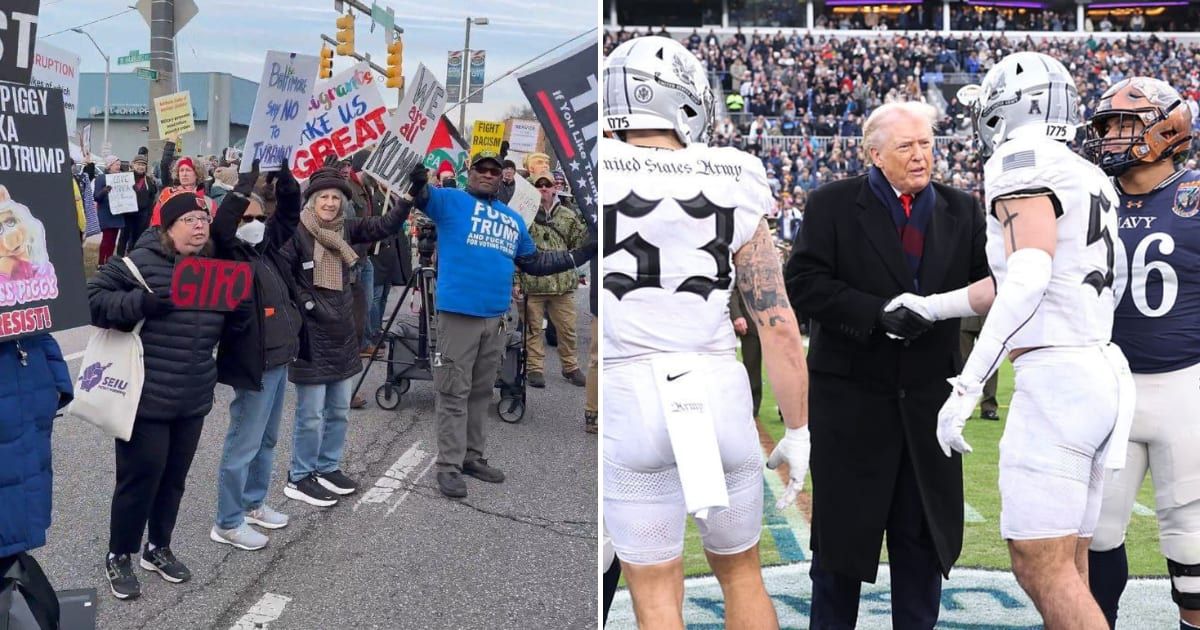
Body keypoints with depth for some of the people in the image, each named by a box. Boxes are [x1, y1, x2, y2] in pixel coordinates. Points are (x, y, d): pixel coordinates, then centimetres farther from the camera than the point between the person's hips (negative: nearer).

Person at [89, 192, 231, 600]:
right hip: (145, 397, -6)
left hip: (192, 399, 6)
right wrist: (142, 303, -25)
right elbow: (94, 299, -14)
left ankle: (158, 548, 35)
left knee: (174, 477, 16)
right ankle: (118, 557, 22)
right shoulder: (140, 263, -12)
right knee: (140, 477, 2)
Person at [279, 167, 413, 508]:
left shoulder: (346, 229, 7)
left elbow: (387, 226, -2)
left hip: (342, 332, 7)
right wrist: (304, 304, -15)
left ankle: (328, 468, 29)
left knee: (339, 409, 15)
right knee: (311, 412, 0)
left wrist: (407, 196, -14)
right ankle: (298, 478, 12)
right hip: (311, 334, -7)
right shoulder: (296, 232, -11)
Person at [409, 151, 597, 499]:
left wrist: (579, 255, 19)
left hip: (494, 317, 6)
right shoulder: (451, 200, 2)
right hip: (458, 313, -6)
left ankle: (472, 456, 26)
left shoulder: (514, 219, 18)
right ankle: (449, 466, 4)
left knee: (481, 392, 15)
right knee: (454, 393, -2)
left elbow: (533, 262, 25)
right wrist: (416, 180, -39)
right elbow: (422, 195, -15)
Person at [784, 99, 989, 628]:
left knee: (924, 535, 12)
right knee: (842, 532, 9)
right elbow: (803, 283, -12)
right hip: (852, 399, -3)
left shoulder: (962, 211, 9)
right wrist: (878, 313, -21)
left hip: (928, 400, 3)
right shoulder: (832, 205, -3)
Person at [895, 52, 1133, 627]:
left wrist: (967, 384, -25)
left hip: (1055, 376, -10)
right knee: (1068, 568, 14)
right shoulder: (1089, 179, 20)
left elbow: (1030, 274, -23)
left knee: (1041, 568, -7)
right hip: (1098, 371, 10)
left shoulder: (1025, 162, -8)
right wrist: (931, 307, 30)